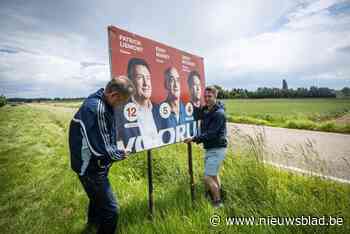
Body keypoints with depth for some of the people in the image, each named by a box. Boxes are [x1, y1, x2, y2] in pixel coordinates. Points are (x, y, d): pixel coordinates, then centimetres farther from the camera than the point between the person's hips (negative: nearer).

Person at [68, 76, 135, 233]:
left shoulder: (101, 102, -1)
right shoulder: (96, 108, -32)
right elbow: (100, 149, -29)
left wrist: (116, 151, -1)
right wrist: (119, 155, -13)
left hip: (95, 164, 10)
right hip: (90, 167, -10)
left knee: (98, 196, 32)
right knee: (111, 210, -2)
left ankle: (93, 221, 60)